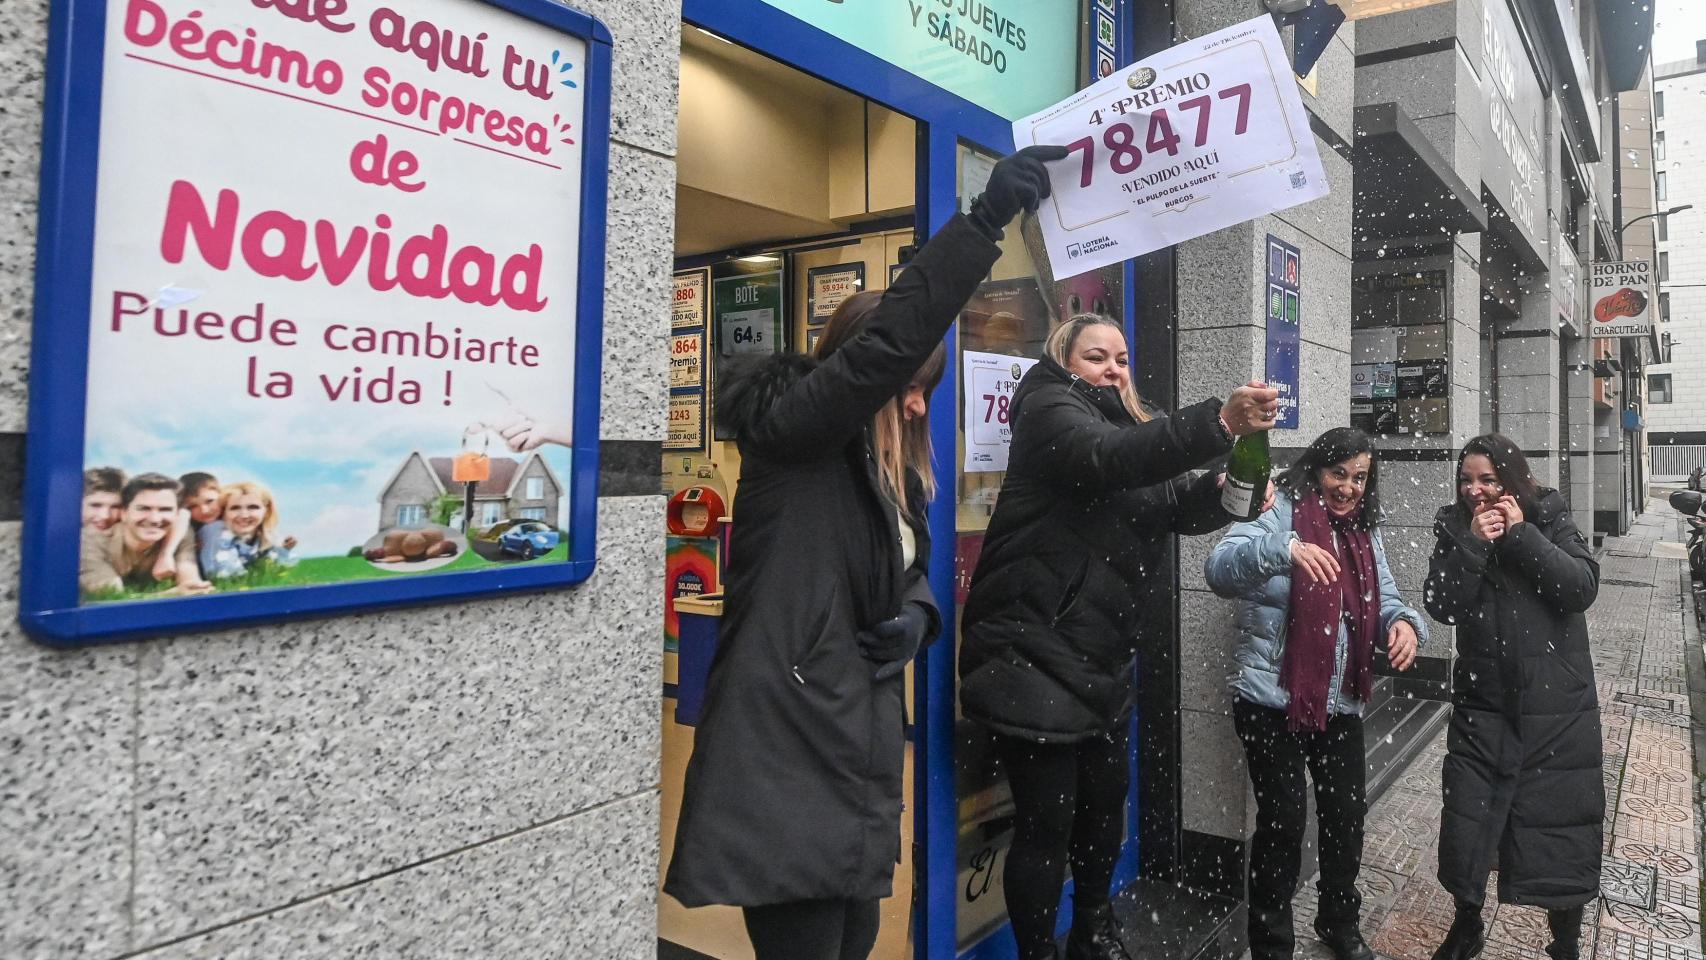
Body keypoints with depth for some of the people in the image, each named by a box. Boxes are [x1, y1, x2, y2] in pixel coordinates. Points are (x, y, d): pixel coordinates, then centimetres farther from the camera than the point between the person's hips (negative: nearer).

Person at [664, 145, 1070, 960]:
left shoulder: (895, 471, 15)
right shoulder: (788, 433, -10)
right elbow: (883, 346, -26)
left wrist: (915, 617, 1)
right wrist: (986, 220, -28)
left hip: (859, 757, 9)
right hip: (788, 763, -8)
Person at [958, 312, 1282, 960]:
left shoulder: (1132, 424, 18)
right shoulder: (1050, 408, -7)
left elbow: (1180, 507, 9)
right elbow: (1109, 458, -29)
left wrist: (1226, 492, -13)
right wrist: (1220, 422, -39)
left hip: (1103, 658, 9)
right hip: (1034, 652, -8)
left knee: (1106, 799, 19)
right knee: (1047, 820, -2)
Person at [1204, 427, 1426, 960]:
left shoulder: (1364, 533, 12)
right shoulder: (1281, 512, -10)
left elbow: (1384, 600, 7)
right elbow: (1219, 569, -26)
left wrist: (1404, 622, -17)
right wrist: (1285, 549, -44)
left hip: (1340, 704, 7)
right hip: (1272, 701, -6)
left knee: (1347, 814, 15)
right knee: (1284, 817, -4)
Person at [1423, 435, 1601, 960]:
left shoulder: (1549, 520, -3)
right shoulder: (1453, 529, 0)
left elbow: (1582, 588, -16)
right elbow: (1442, 607, -9)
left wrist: (1521, 534, -20)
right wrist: (1474, 544, -18)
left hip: (1557, 708, -1)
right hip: (1482, 707, 1)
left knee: (1562, 831, 8)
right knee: (1465, 825, 5)